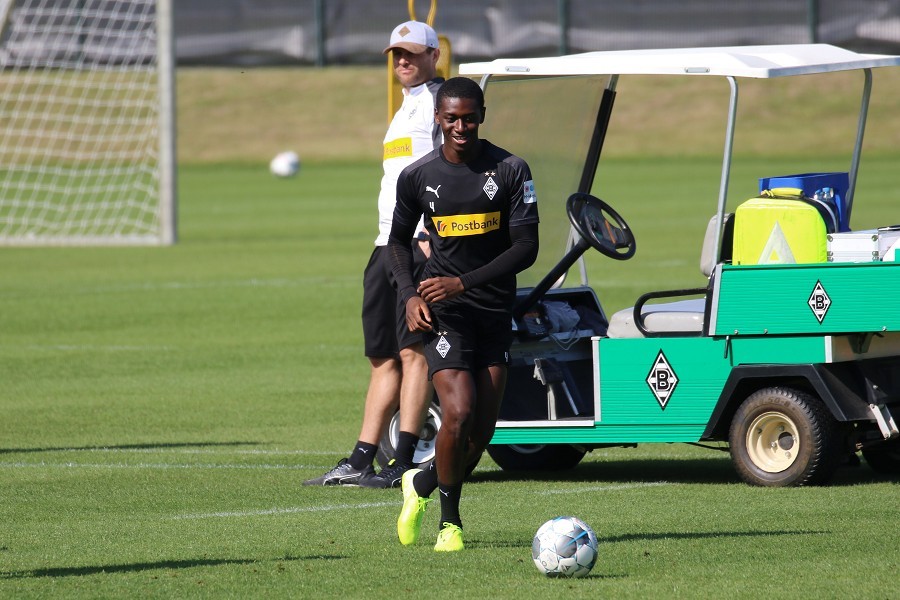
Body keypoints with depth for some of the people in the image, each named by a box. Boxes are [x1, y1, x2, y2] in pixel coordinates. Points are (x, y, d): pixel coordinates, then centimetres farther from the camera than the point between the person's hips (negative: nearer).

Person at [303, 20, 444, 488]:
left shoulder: (440, 102, -4)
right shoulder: (405, 111, 25)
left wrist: (433, 237, -22)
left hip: (422, 243, -9)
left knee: (412, 350, -11)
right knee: (382, 357, 8)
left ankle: (404, 462, -13)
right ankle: (360, 463, 9)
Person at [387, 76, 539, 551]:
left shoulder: (510, 170, -6)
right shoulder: (417, 177, -1)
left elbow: (526, 246, -8)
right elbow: (398, 239, 15)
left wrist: (464, 282, -17)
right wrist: (409, 294, -3)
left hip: (495, 310, 2)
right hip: (443, 313, -2)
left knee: (483, 426, 1)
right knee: (459, 412, -19)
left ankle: (422, 483, 30)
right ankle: (450, 520, 1)